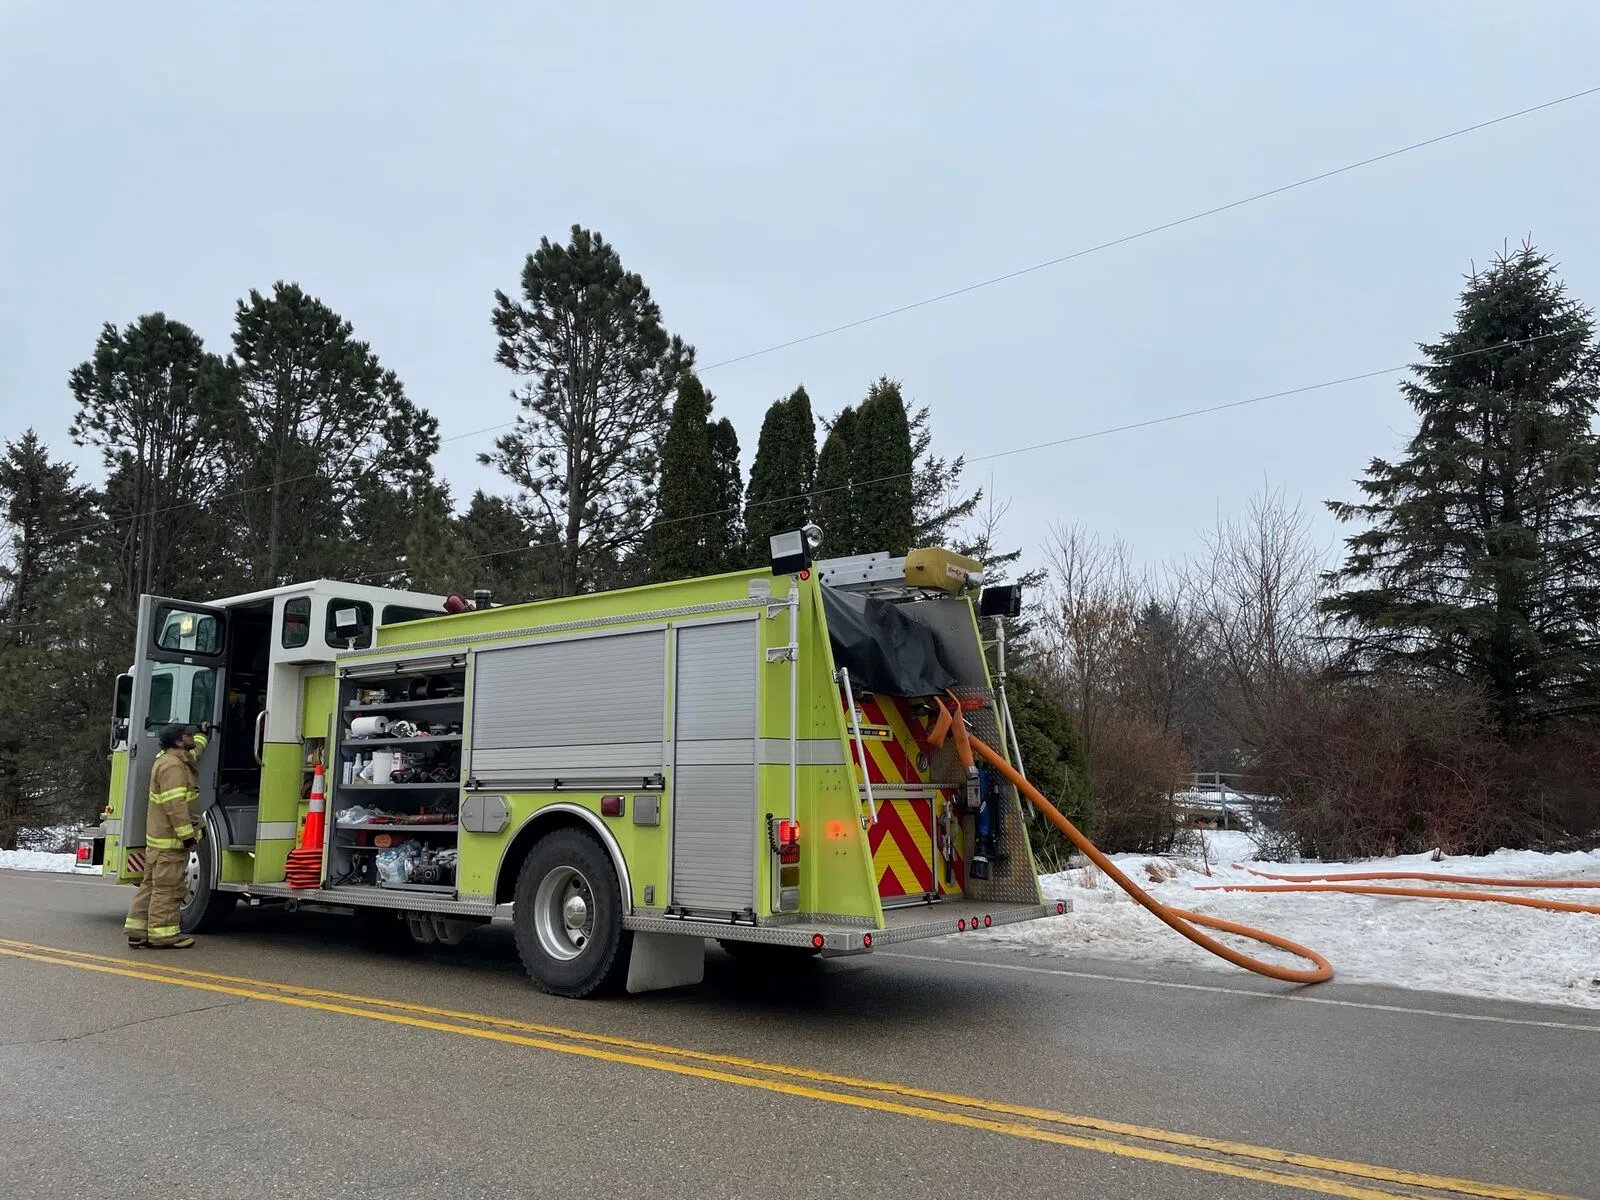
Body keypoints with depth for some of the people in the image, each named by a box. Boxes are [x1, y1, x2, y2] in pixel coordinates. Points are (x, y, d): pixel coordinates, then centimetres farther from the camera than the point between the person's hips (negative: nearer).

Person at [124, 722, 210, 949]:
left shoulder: (178, 759, 15)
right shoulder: (172, 766, -19)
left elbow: (195, 752, 41)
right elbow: (175, 805, -25)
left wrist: (203, 735, 56)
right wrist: (187, 834, -25)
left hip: (158, 837, 11)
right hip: (170, 839, -11)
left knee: (151, 884, 14)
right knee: (167, 887, -6)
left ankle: (138, 932, 19)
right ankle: (162, 935, -1)